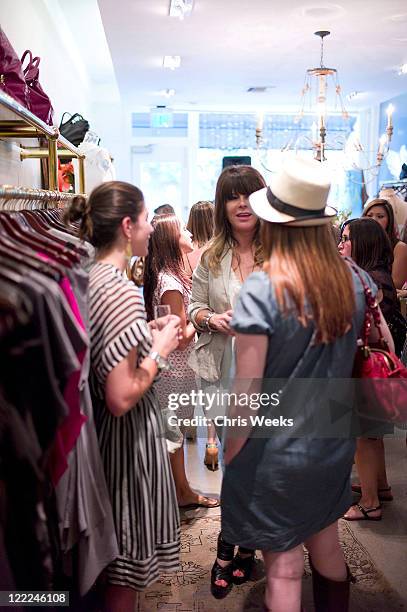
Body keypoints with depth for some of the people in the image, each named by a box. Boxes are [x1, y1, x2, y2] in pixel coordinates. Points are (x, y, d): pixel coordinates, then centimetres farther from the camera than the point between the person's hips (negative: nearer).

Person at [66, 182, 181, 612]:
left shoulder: (89, 278, 1)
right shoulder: (121, 290, -26)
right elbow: (121, 398, -28)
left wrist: (147, 333, 7)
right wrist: (159, 351, -15)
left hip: (99, 427, 9)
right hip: (127, 433, -9)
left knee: (113, 544, 29)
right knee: (128, 551, 13)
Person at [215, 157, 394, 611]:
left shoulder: (262, 290, -23)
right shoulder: (354, 280, -7)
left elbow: (245, 394, -21)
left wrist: (231, 459, -9)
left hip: (276, 454, -5)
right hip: (334, 445, 5)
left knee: (284, 569, 12)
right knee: (327, 549, 26)